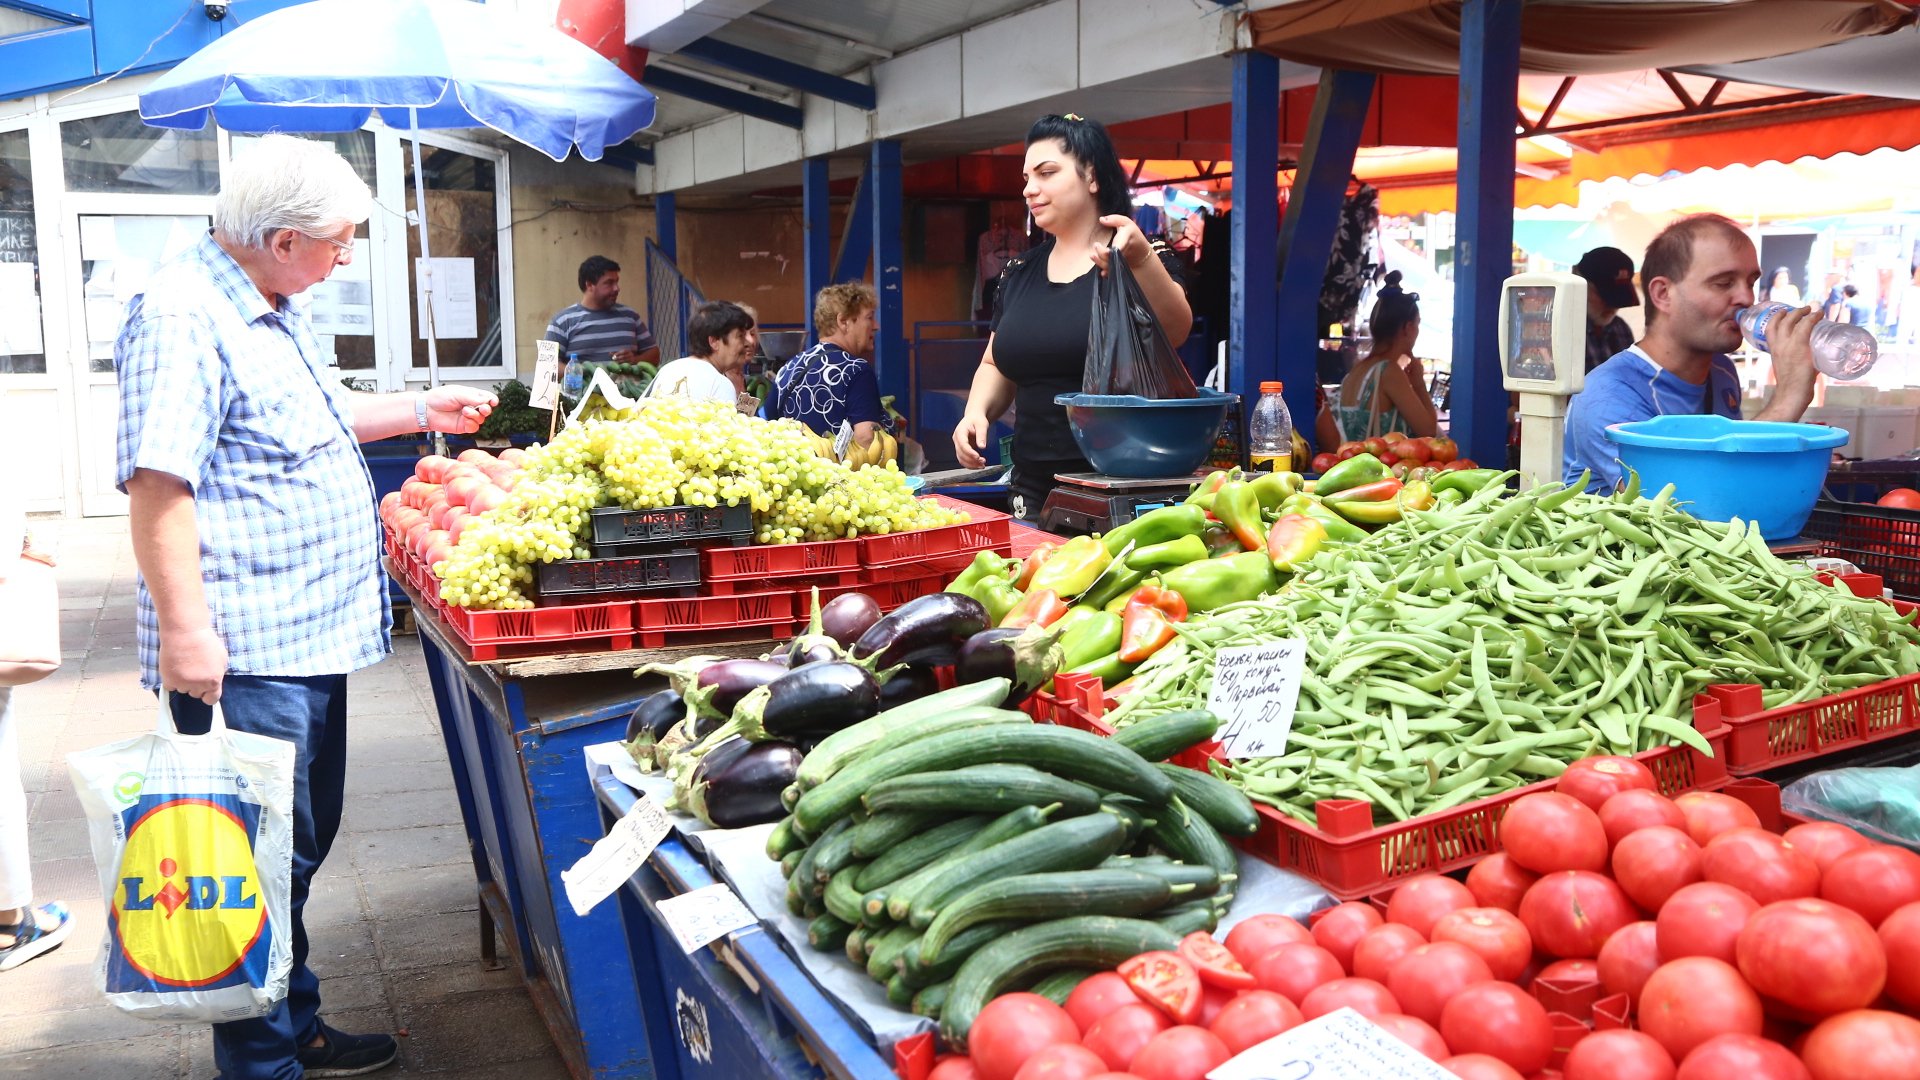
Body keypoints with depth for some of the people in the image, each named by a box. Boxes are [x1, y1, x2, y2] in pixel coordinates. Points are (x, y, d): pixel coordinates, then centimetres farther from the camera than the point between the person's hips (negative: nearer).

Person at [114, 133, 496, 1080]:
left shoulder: (271, 309, 16)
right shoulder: (183, 318, -16)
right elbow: (156, 481, -23)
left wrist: (420, 411, 28)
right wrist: (184, 629, -26)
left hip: (309, 632, 10)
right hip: (241, 654, -10)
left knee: (298, 848, 19)